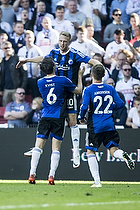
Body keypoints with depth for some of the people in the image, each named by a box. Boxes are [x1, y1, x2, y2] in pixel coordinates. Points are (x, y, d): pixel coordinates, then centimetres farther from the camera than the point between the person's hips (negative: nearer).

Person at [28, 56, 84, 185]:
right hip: (58, 117, -2)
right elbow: (79, 91, 6)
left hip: (45, 117, 2)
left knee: (38, 146, 1)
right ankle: (51, 176, -7)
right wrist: (80, 76, 20)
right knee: (56, 148, 1)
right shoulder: (62, 80, -6)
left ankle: (32, 174, -10)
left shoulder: (40, 83, 2)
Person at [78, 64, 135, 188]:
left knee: (91, 152, 8)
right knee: (114, 150, 7)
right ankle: (124, 156, -30)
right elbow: (120, 104, 2)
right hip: (109, 126, 3)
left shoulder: (88, 90, -8)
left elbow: (84, 107, -16)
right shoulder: (110, 89, 5)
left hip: (95, 126, -3)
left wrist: (81, 118, 2)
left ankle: (97, 181, 0)